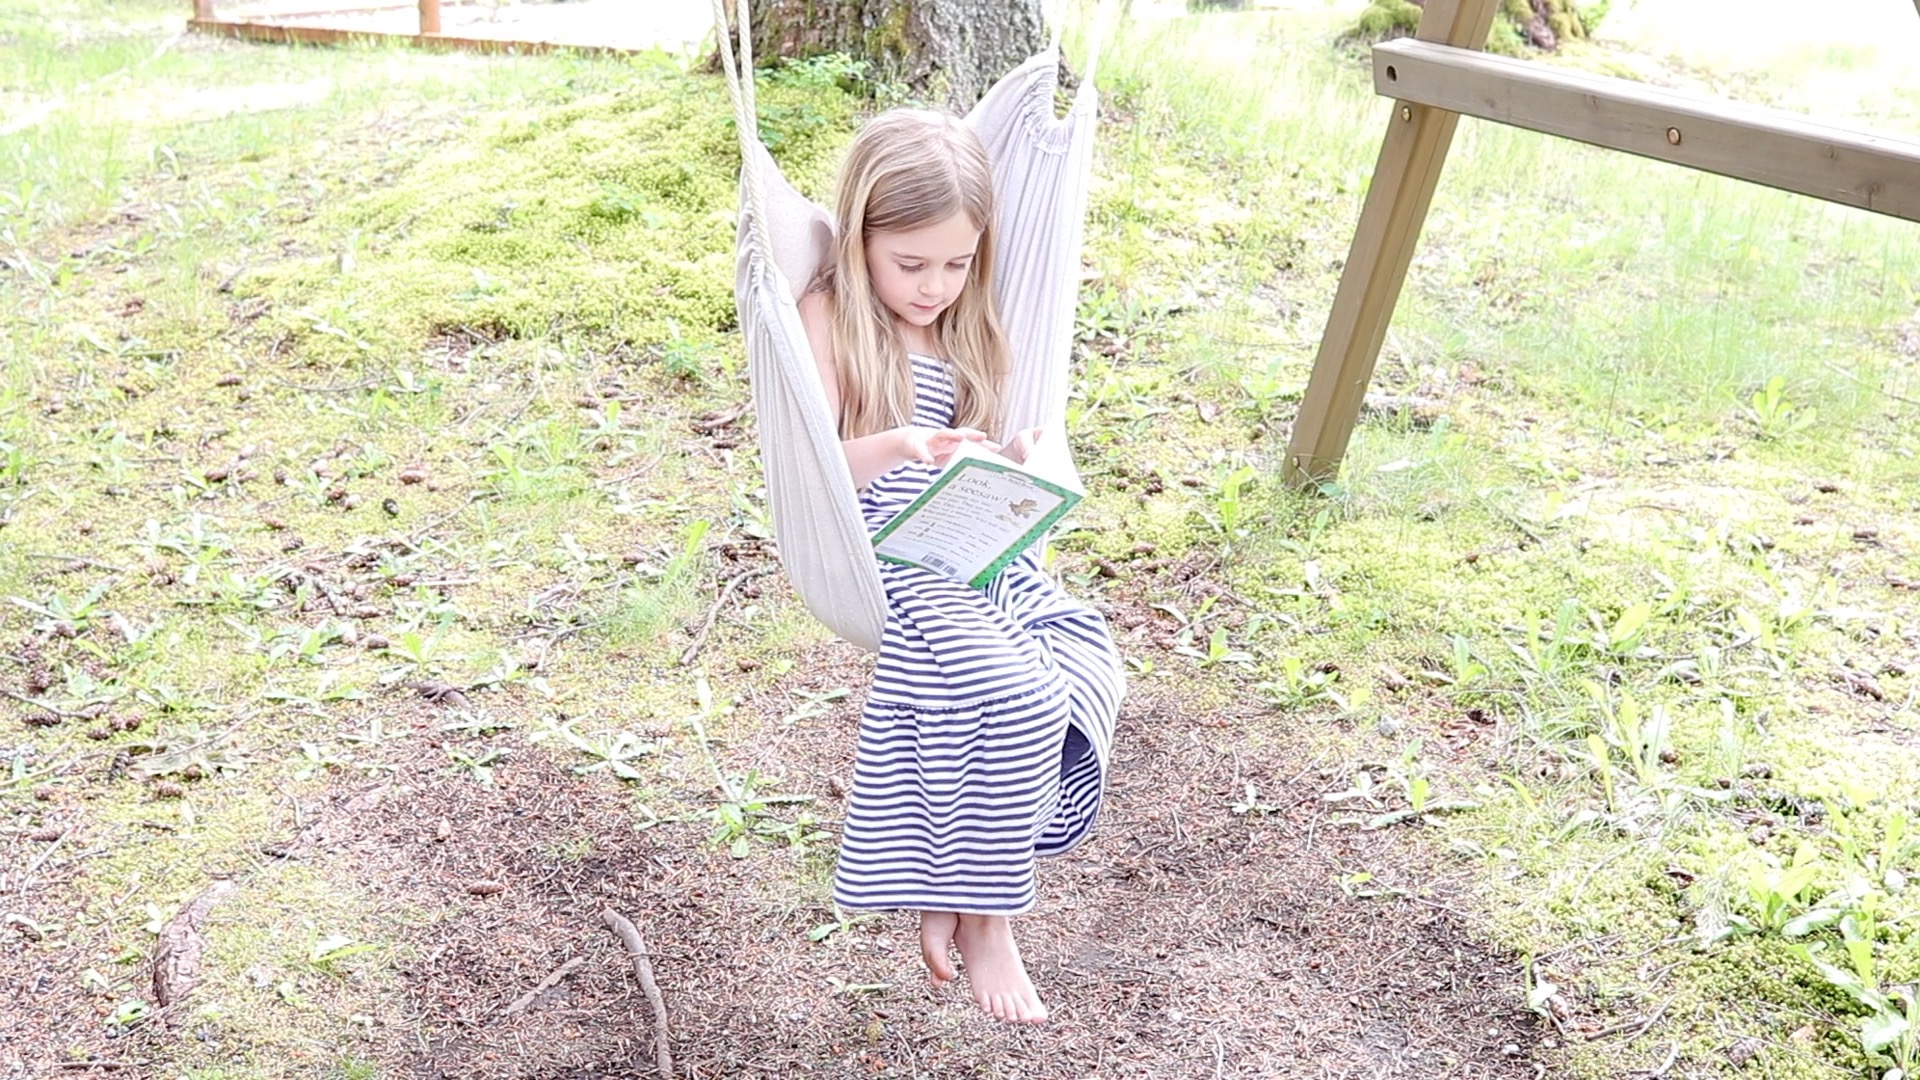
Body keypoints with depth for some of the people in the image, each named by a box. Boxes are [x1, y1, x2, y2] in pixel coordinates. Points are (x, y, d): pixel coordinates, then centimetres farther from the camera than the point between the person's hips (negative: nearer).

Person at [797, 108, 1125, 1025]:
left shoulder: (964, 326, 17)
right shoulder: (830, 318, -2)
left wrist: (1016, 463, -4)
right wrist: (896, 447, -31)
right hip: (885, 556, -7)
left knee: (1086, 661, -18)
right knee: (1015, 698, -27)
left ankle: (948, 880, -7)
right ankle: (985, 920, -7)